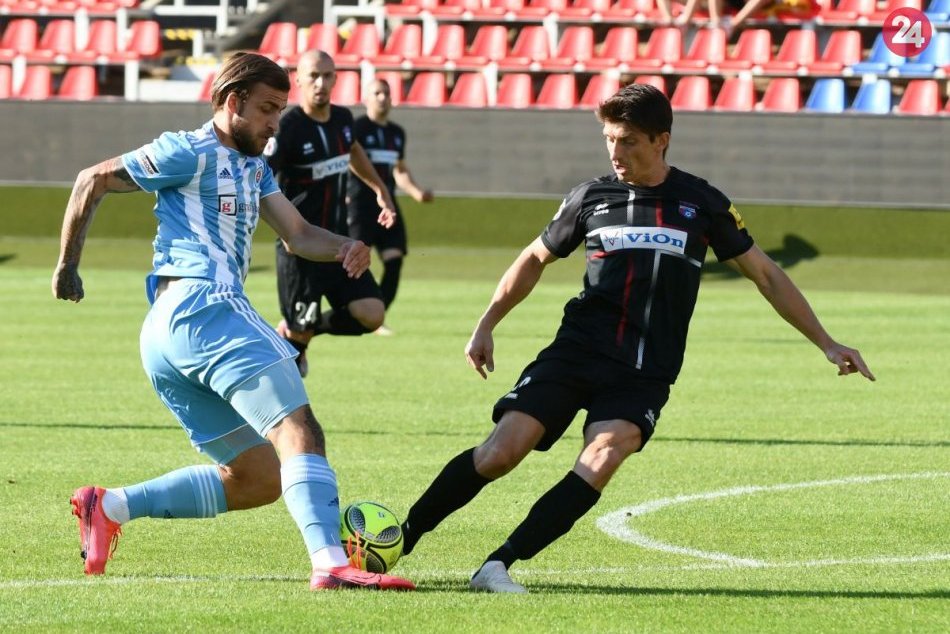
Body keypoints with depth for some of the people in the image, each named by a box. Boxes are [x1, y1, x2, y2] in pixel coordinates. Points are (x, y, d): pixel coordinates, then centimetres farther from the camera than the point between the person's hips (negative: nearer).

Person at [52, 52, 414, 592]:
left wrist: (346, 247, 0)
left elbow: (298, 235, 21)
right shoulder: (193, 153, 0)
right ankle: (332, 563, -38)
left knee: (258, 478, 10)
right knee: (299, 430, -21)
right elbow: (93, 182, 3)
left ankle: (109, 506, 6)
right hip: (204, 308, -10)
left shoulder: (254, 168, 27)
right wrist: (68, 265, 7)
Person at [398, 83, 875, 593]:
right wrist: (485, 326, 16)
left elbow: (765, 274, 12)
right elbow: (535, 259, 22)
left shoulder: (702, 205, 4)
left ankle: (499, 565, -26)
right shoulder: (591, 198, 7)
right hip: (575, 351, 1)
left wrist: (826, 344, 11)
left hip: (644, 374, -1)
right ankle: (397, 542, -1)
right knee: (501, 451, -16)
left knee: (602, 459, -28)